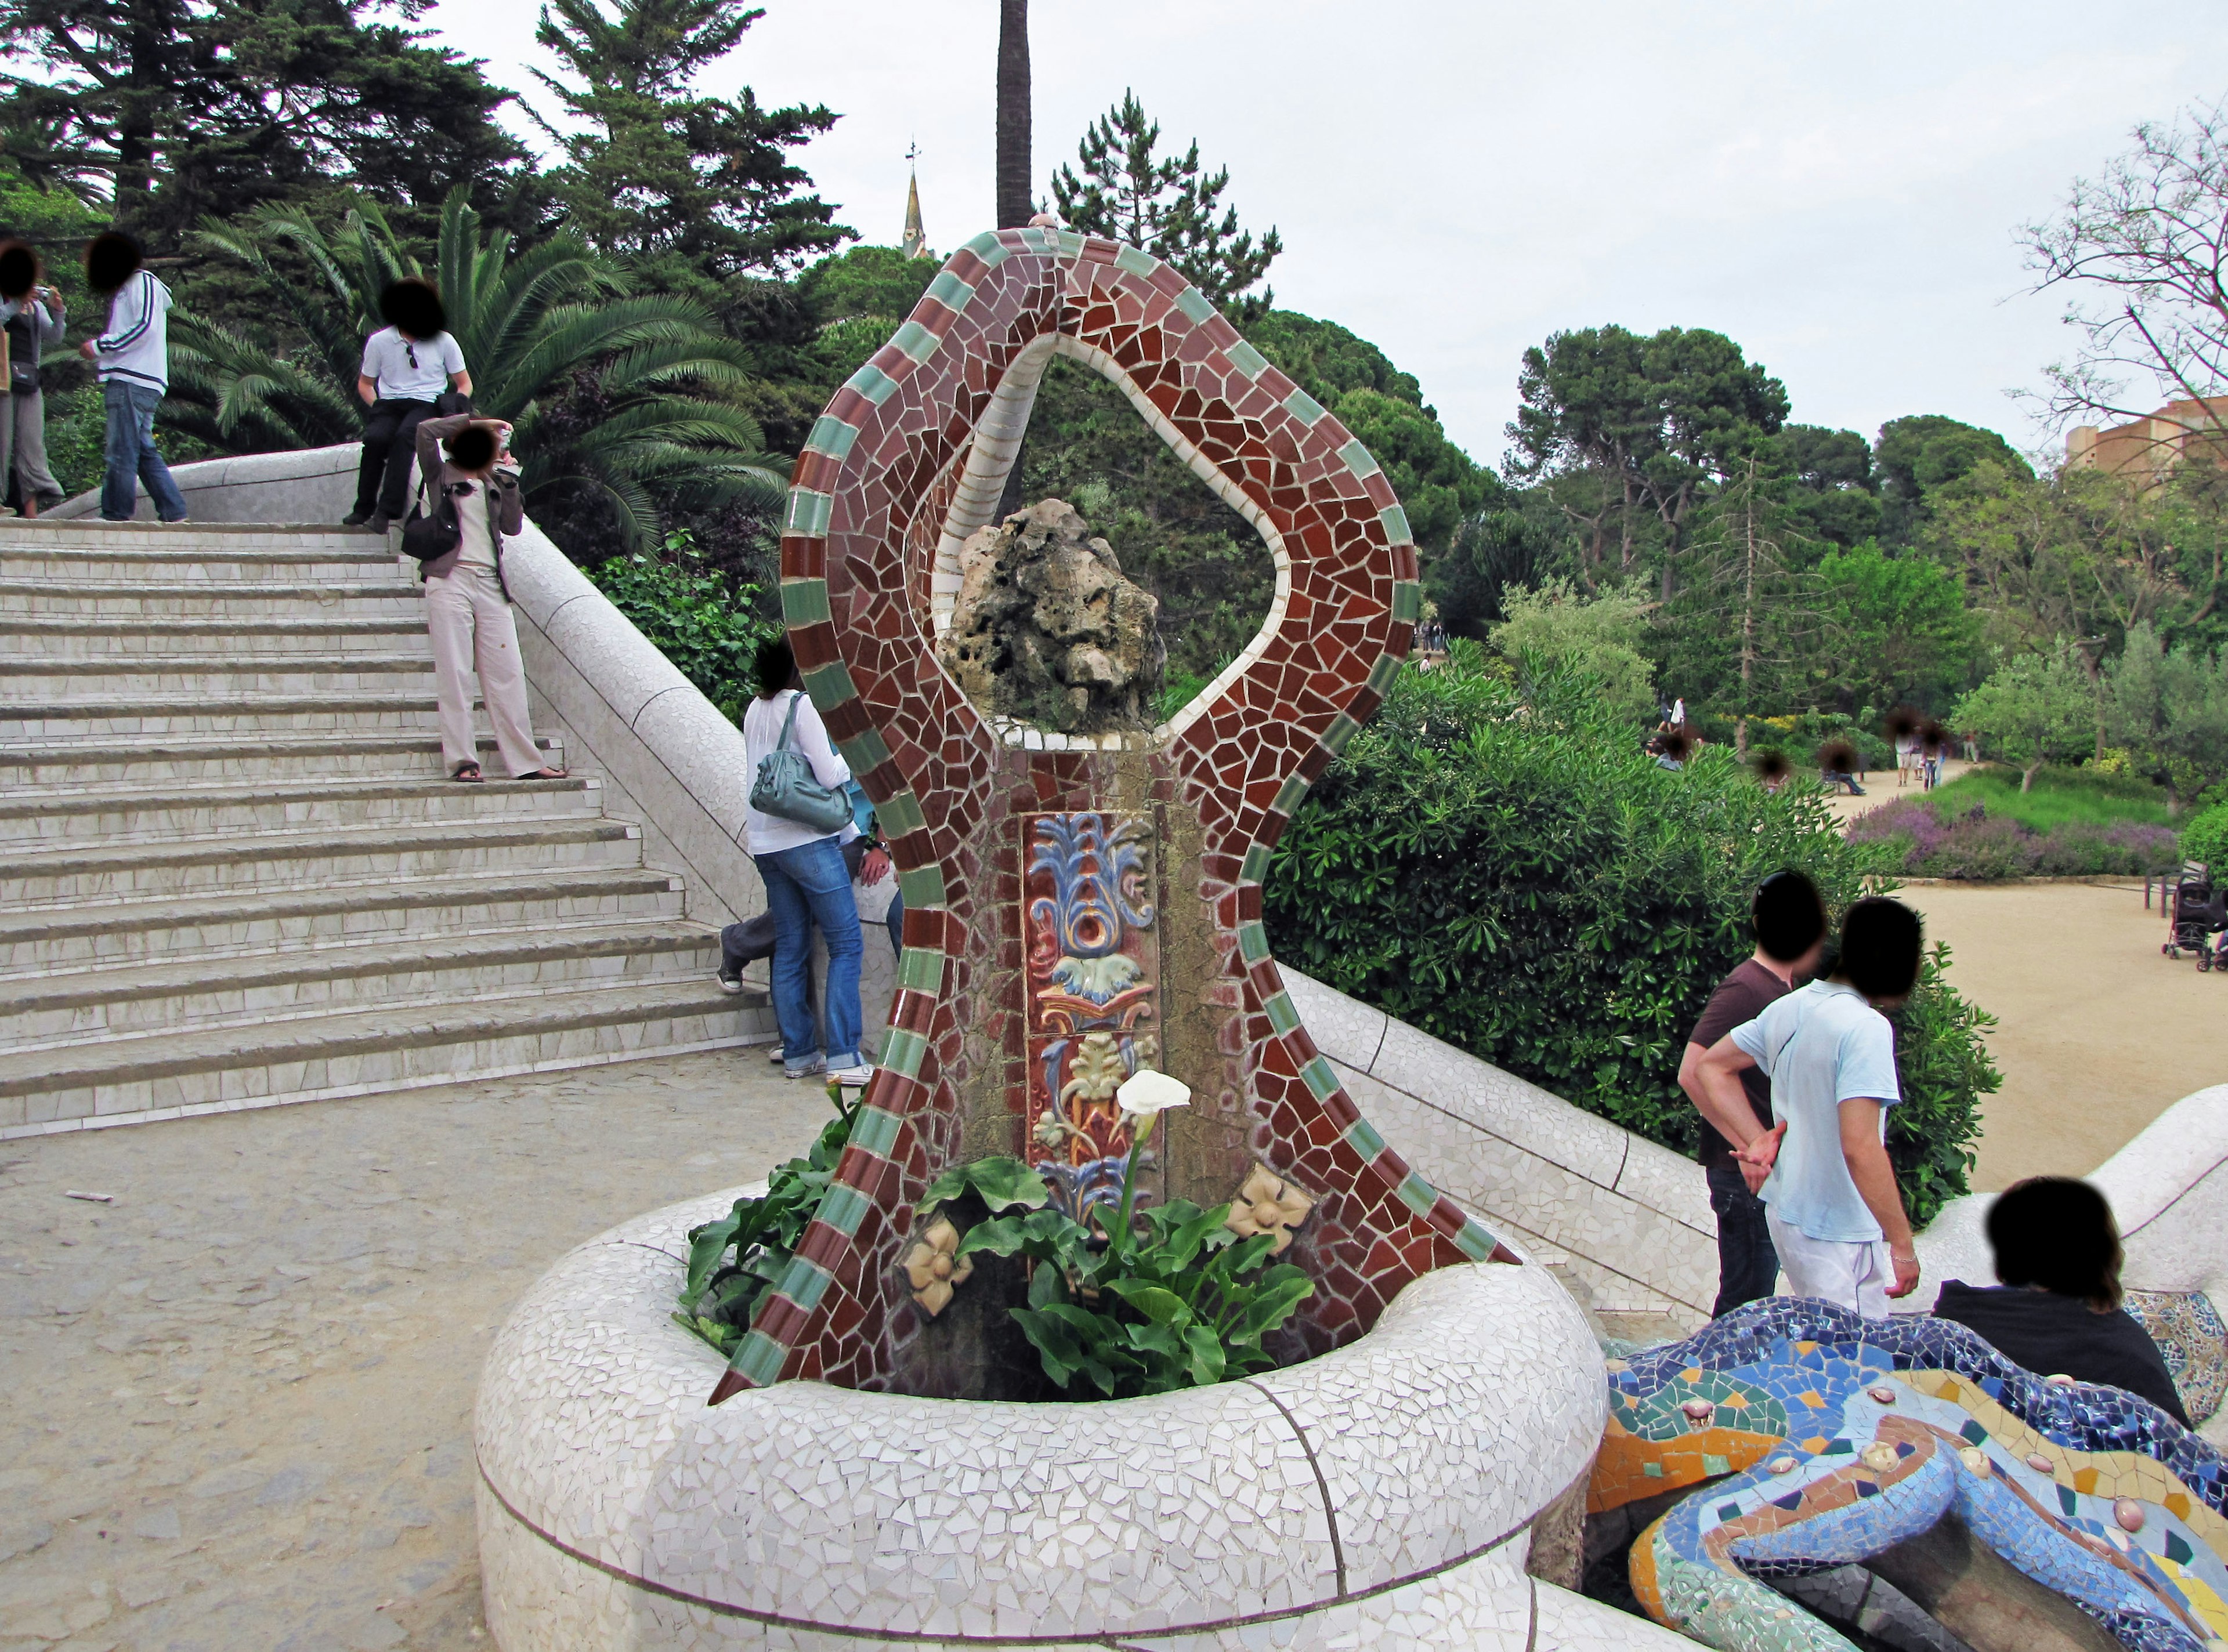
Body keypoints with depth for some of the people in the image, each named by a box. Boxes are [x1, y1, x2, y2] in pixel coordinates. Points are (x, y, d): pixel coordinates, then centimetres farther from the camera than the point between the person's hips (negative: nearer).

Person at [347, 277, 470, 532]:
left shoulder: (444, 342, 6)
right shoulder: (379, 341, 8)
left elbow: (465, 384, 14)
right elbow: (365, 384, 19)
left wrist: (455, 403, -6)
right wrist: (376, 406, -1)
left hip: (428, 405, -2)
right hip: (389, 404, 2)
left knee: (405, 435, -35)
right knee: (375, 438, -32)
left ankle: (386, 511, -38)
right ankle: (364, 508, -23)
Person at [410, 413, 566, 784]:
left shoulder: (491, 483, 19)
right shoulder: (441, 474, 8)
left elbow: (513, 526, 8)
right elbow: (425, 430, -7)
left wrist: (508, 478, 3)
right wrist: (475, 420, -2)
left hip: (490, 585, 4)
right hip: (451, 582, -4)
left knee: (508, 674, -1)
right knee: (454, 674, -7)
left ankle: (525, 762, 0)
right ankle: (462, 761, -6)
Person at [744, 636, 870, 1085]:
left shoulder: (755, 711, 14)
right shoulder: (801, 706, -9)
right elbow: (830, 776, -13)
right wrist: (843, 759, 8)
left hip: (765, 842, 8)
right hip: (806, 840, -8)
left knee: (790, 949, 11)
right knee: (846, 944, -4)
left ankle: (798, 1053, 14)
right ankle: (842, 1057, -9)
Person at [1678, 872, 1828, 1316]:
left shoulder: (1780, 989, 12)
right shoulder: (1746, 989, -18)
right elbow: (1695, 1072, -25)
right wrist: (1754, 1144, -22)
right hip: (1749, 1178, -9)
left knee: (1751, 1297, 17)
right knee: (1746, 1301, -1)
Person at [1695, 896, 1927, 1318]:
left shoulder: (1790, 1008, 4)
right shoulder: (1865, 1027, -20)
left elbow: (1711, 1067, 14)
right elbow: (1860, 1148, -27)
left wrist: (1755, 1139, 9)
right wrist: (1902, 1244, -20)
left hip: (1785, 1209, 8)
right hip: (1837, 1233, -8)